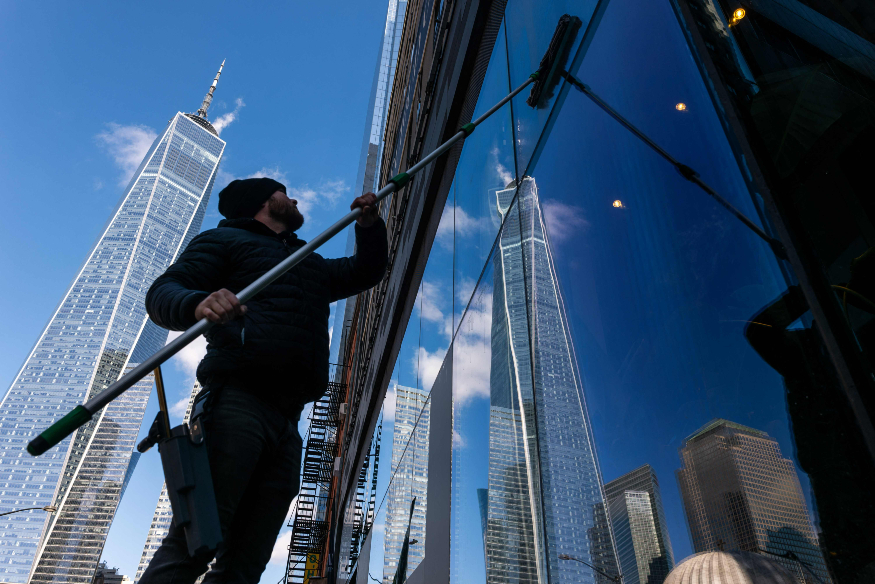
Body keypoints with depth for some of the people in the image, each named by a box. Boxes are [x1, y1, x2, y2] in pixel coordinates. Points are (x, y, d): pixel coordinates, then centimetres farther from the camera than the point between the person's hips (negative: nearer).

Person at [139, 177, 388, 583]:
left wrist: (370, 225, 20)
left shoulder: (314, 266, 34)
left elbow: (368, 270, 40)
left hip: (286, 422, 6)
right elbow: (162, 293, 2)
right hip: (236, 402, -6)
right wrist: (198, 304, -23)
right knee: (192, 547, -15)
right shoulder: (226, 239, 14)